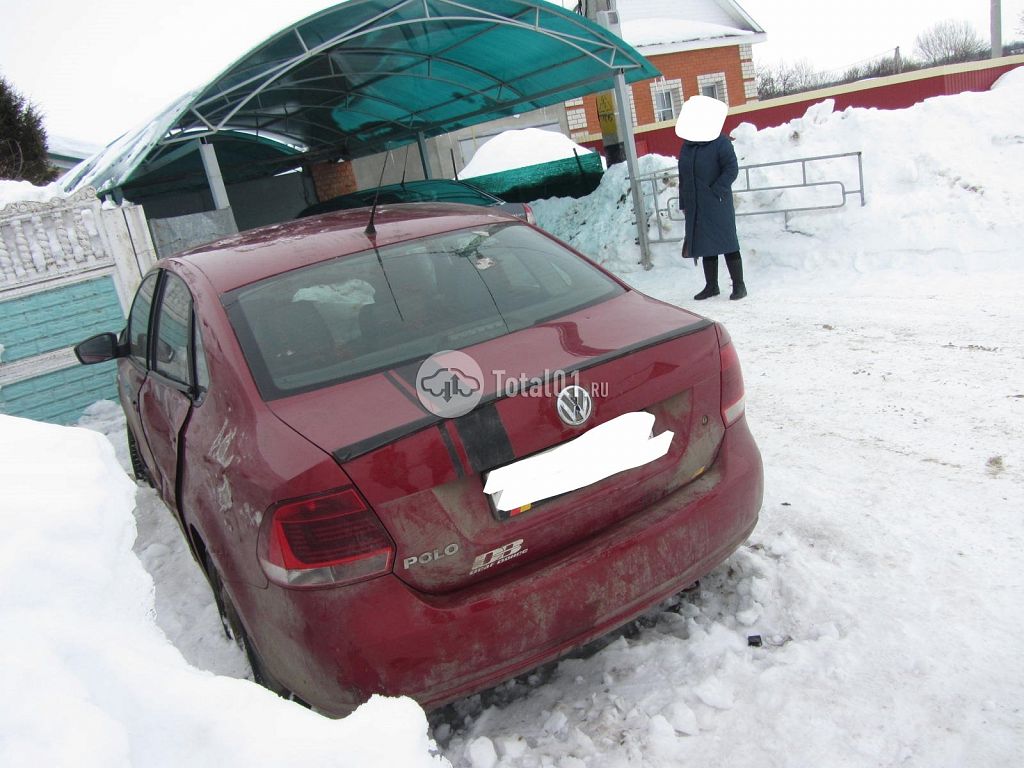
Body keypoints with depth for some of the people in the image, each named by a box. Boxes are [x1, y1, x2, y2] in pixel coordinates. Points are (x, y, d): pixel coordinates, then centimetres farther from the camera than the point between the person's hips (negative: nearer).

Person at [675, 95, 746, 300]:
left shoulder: (720, 142, -6)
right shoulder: (686, 146, 12)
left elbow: (731, 170, -12)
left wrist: (716, 191, -19)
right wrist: (684, 203, 11)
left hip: (718, 205, -6)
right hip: (696, 208, 6)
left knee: (727, 243, -3)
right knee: (705, 246, 10)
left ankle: (739, 285, 3)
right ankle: (711, 285, 19)